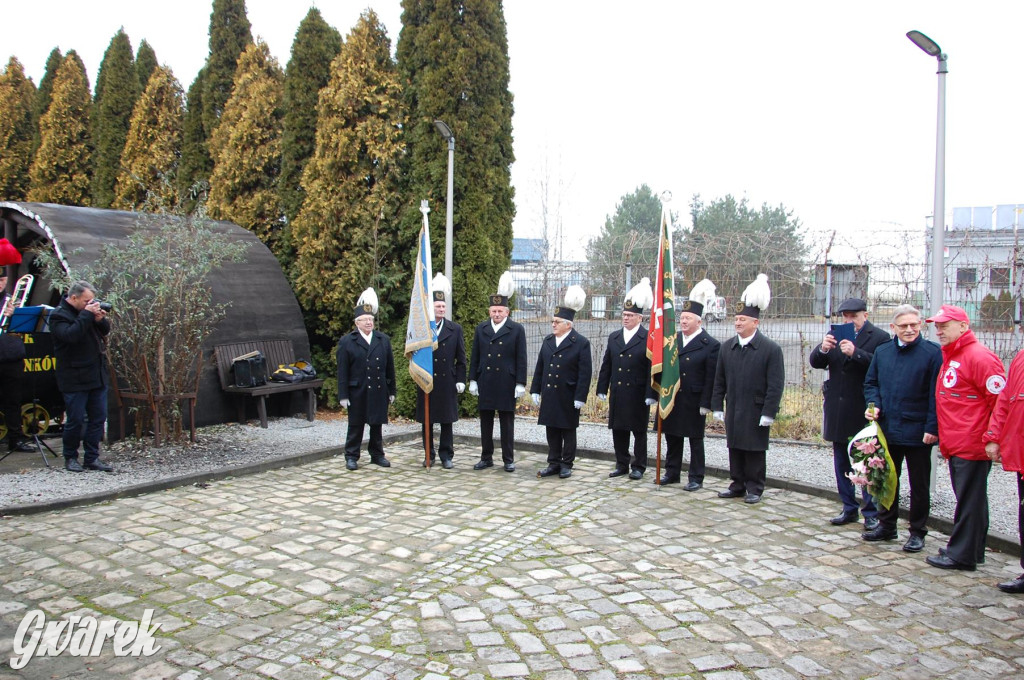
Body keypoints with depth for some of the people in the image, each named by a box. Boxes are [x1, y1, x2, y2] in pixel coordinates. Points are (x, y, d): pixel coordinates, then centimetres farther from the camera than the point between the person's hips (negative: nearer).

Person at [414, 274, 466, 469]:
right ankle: (429, 455, 19)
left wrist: (460, 380, 0)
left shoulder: (455, 329, 5)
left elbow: (461, 358, 5)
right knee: (427, 421, 8)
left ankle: (446, 456, 14)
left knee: (447, 421, 5)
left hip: (447, 382, 0)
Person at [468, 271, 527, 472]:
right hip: (485, 384, 3)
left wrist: (520, 384, -8)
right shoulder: (481, 329, 8)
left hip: (507, 384, -3)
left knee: (507, 423, 4)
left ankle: (508, 460, 12)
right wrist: (472, 380, 5)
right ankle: (486, 458, 18)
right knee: (486, 422, 9)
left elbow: (521, 359, -3)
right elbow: (474, 357, 10)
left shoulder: (517, 330, -1)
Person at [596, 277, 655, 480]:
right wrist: (602, 389, 8)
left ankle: (639, 466, 17)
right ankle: (622, 464, 22)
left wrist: (650, 394, -14)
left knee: (639, 431, 6)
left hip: (638, 395, -5)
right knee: (618, 430, 10)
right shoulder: (613, 337, 10)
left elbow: (652, 369, -10)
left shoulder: (649, 339, -7)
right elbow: (606, 366, 12)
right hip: (617, 393, 5)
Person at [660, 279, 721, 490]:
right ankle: (672, 473, 25)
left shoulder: (711, 345, -7)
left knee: (696, 440, 6)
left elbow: (711, 378, -9)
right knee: (672, 437, 13)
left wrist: (705, 403, -14)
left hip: (694, 401, -5)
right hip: (671, 399, 5)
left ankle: (696, 478, 16)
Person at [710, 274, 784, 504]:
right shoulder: (727, 347, 7)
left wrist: (768, 413, -14)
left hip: (756, 412, -5)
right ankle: (737, 485, 23)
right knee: (735, 450, 11)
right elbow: (719, 380, 10)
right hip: (733, 410, 5)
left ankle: (754, 488, 15)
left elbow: (776, 385, -10)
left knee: (755, 452, 4)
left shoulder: (771, 349, -7)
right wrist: (717, 406, 6)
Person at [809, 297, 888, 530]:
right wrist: (823, 349, -17)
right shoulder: (834, 335, 9)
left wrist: (855, 353, -30)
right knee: (841, 463, 14)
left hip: (864, 413, -6)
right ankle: (849, 508, 26)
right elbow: (815, 362, 2)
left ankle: (872, 513, 12)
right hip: (838, 412, 6)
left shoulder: (880, 338, -7)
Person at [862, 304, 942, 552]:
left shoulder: (933, 353, -8)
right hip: (887, 429, 5)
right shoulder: (882, 351, 7)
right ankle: (886, 525, 29)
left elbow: (936, 393, -11)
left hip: (917, 432, -5)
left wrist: (932, 427, -15)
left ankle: (917, 532, 20)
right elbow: (870, 382, 14)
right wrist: (873, 404, -4)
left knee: (919, 485, 8)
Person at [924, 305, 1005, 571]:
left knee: (969, 501, -1)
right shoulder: (950, 358, 15)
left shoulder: (979, 357, -14)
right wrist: (944, 440, 18)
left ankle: (961, 554, 6)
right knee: (969, 499, 17)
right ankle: (972, 550, 26)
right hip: (955, 446, 9)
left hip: (972, 446, -9)